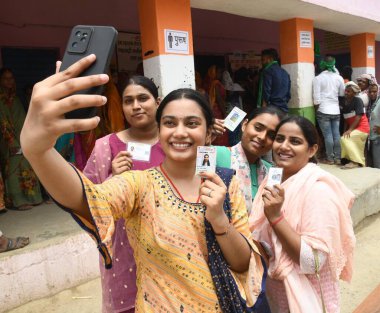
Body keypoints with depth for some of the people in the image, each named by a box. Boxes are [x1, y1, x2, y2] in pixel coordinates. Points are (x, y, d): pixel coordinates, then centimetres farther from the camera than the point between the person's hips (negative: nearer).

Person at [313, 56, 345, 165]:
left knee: (328, 135, -1)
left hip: (323, 111, -4)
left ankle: (330, 159, 4)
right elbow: (342, 94, 11)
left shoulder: (318, 78, -6)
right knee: (336, 134, 7)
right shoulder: (339, 77, 5)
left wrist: (316, 110, 3)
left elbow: (316, 99, -10)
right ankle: (337, 158, 12)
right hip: (336, 111, 4)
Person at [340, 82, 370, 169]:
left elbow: (359, 116, -20)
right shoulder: (344, 103, 7)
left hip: (362, 127, -8)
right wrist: (345, 131, -6)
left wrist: (350, 130, -25)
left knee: (344, 139, -22)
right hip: (354, 128, 8)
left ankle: (355, 161, -17)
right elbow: (346, 120, 7)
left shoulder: (357, 100, -11)